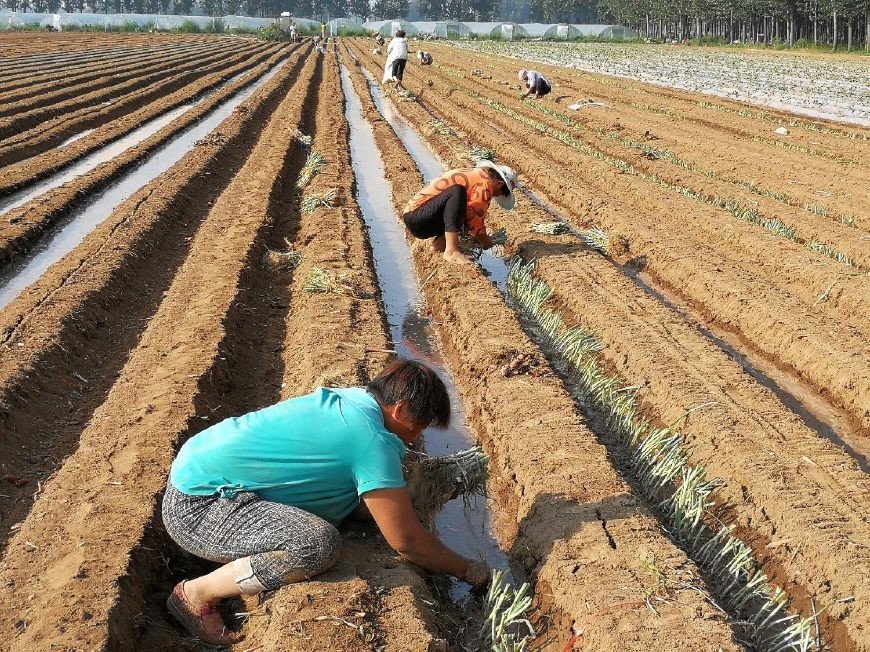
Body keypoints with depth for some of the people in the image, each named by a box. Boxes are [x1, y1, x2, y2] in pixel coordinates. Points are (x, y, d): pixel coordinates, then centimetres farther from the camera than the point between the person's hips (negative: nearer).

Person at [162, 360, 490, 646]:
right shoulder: (373, 441, -21)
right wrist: (467, 570, -1)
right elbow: (406, 541, -15)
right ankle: (197, 594, -10)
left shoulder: (348, 398, 5)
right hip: (195, 507, -10)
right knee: (320, 544, -28)